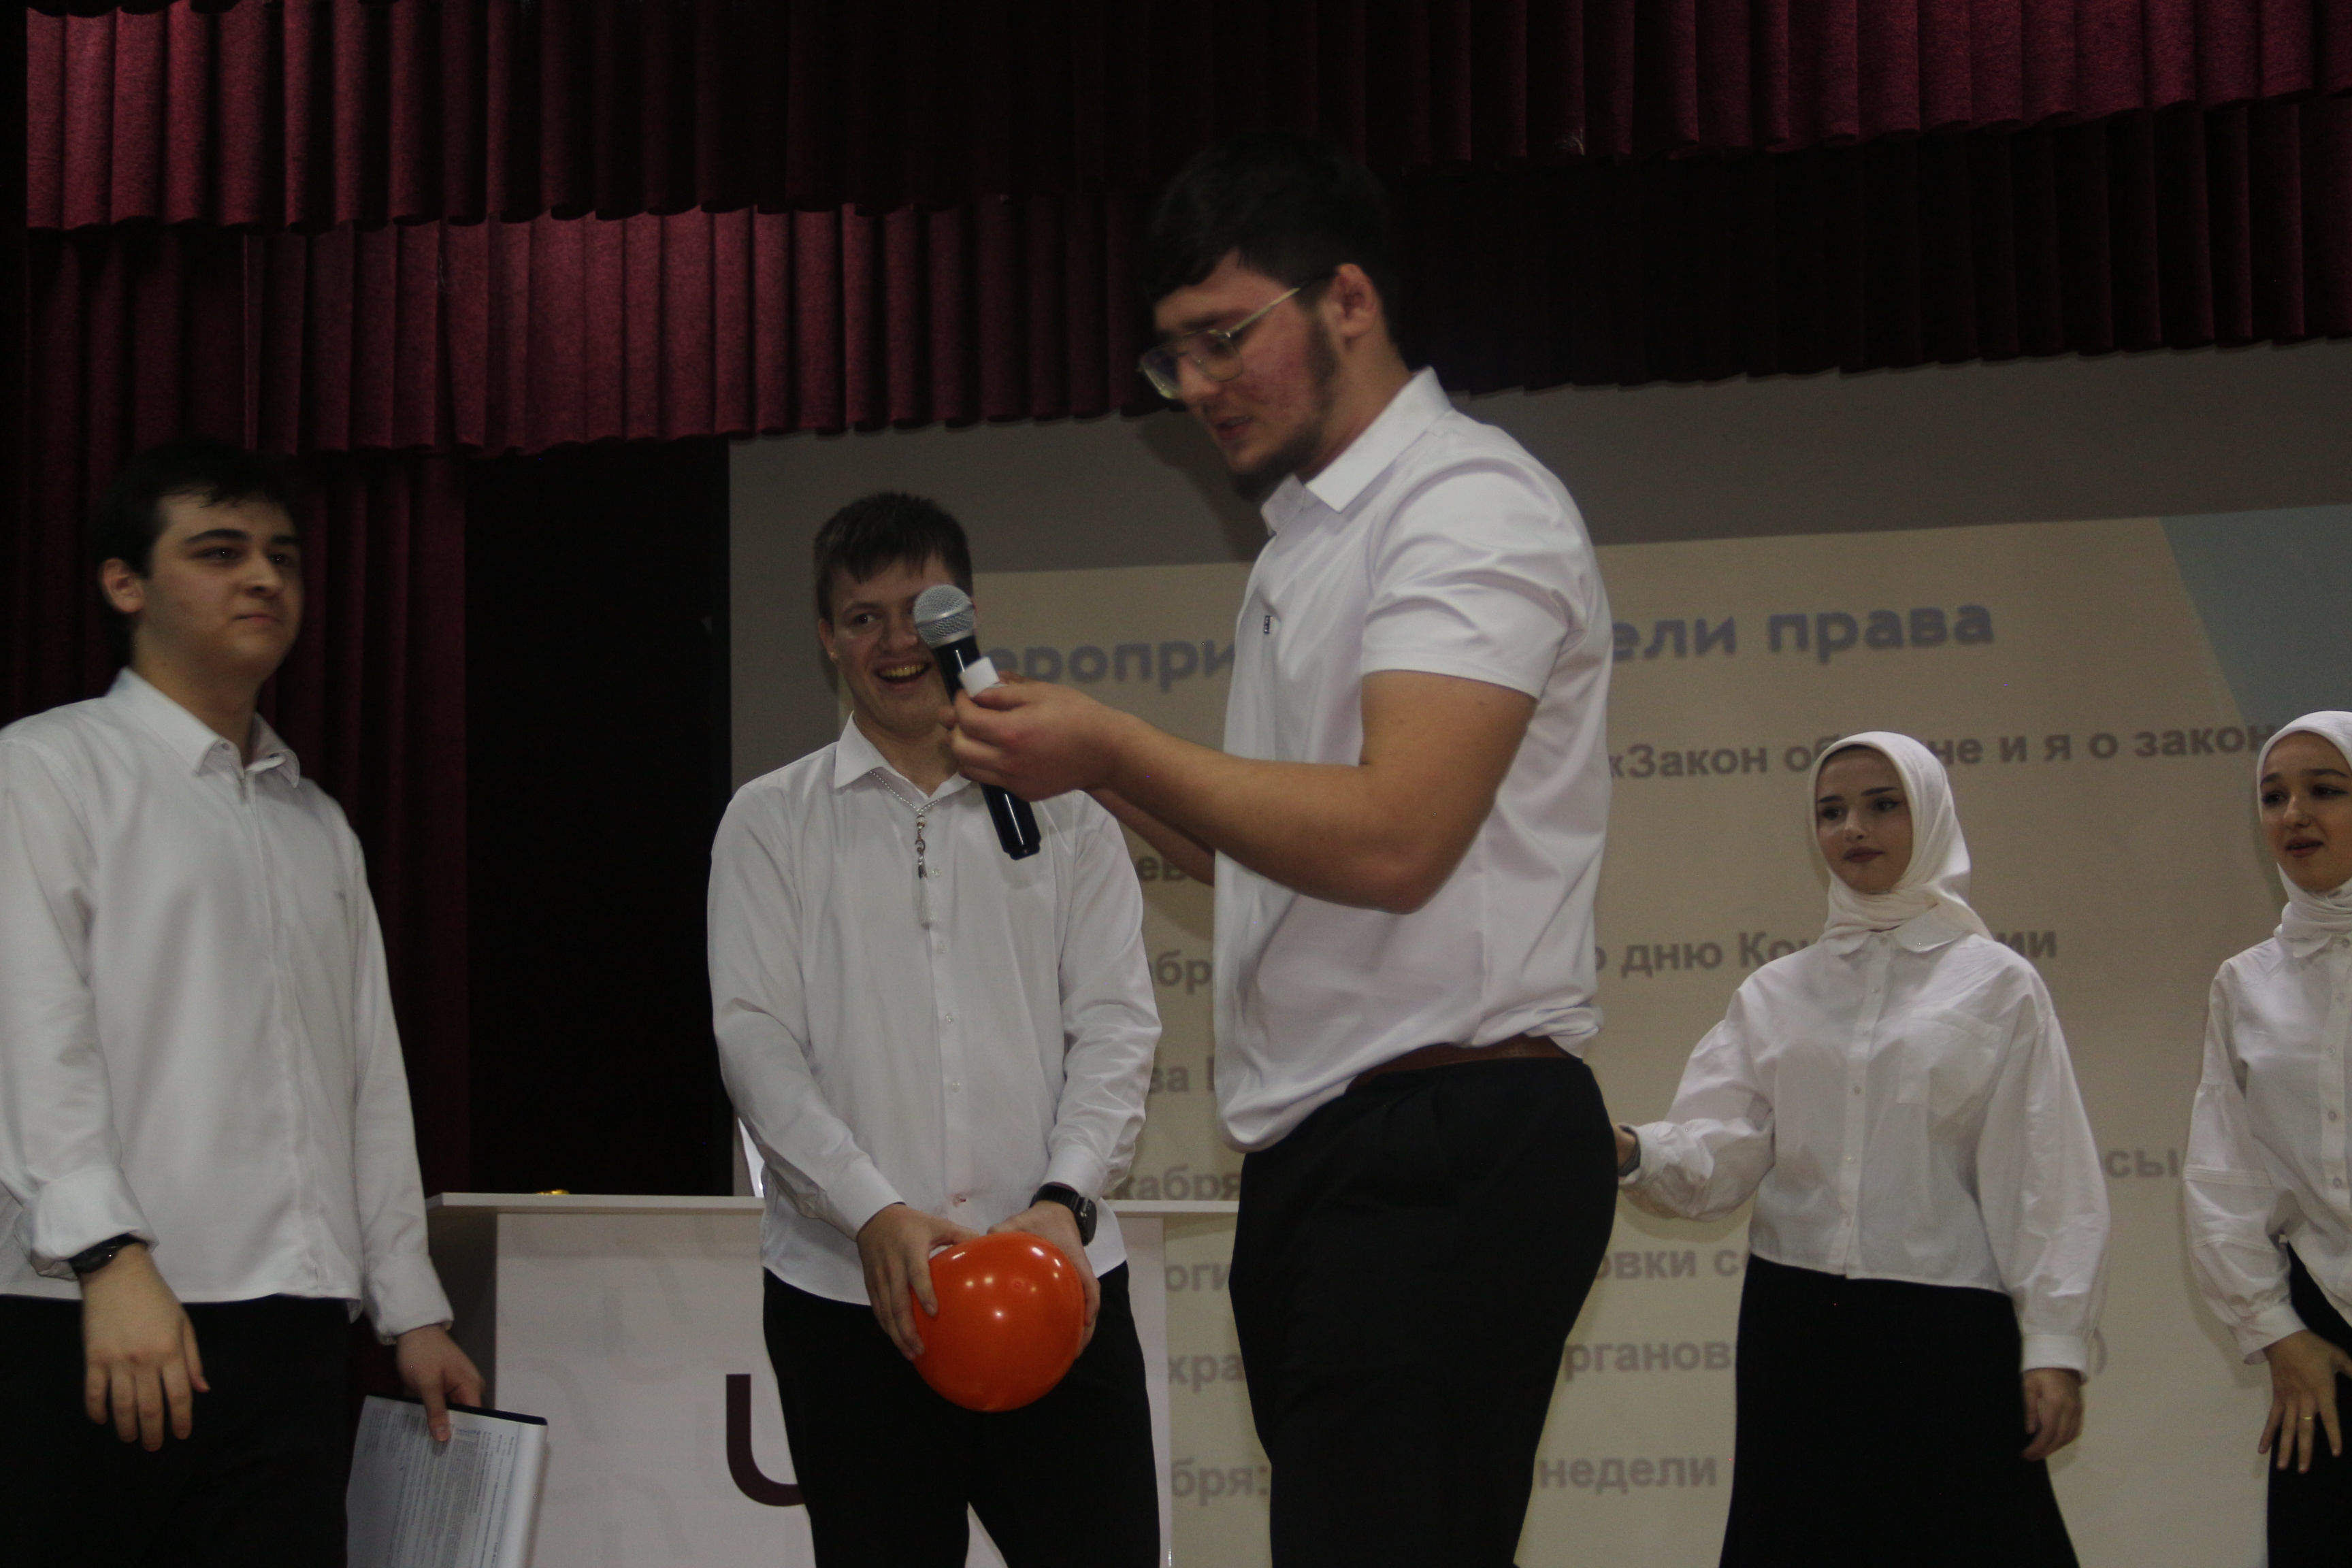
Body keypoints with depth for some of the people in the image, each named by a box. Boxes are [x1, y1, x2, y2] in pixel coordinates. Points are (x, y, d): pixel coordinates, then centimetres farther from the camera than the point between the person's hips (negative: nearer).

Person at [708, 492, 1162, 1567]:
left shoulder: (1064, 810, 11)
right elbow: (756, 1040, 0)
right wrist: (874, 1214, -15)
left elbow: (1115, 1024, 4)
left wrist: (1063, 1200, -13)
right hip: (848, 1289, 0)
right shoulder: (770, 822, 9)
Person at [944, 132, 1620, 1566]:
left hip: (1447, 1149, -10)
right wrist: (1096, 778, 12)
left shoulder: (1472, 507, -9)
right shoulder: (1307, 541, 21)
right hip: (1327, 1157, 10)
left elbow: (1388, 839, -22)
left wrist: (1112, 745, -14)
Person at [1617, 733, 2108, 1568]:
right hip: (1795, 1325, 3)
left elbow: (2048, 1181, -1)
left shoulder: (1996, 983, 4)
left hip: (1948, 1337, -3)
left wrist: (2055, 1344, -9)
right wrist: (1635, 1151, -22)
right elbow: (1719, 1152, -1)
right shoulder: (1775, 992, 11)